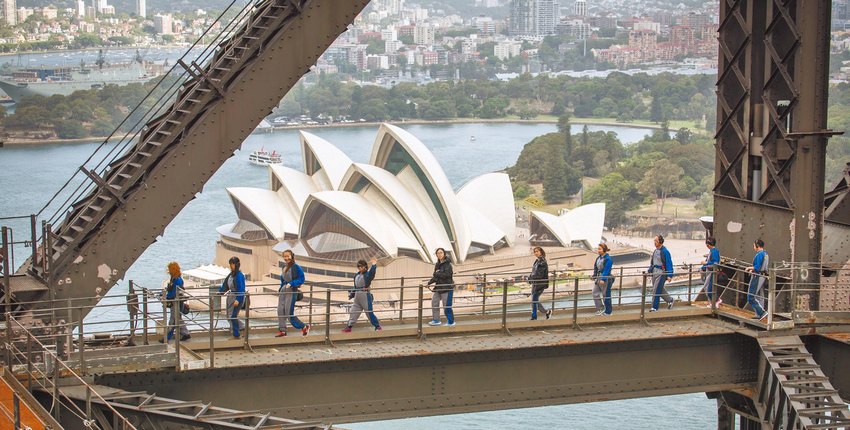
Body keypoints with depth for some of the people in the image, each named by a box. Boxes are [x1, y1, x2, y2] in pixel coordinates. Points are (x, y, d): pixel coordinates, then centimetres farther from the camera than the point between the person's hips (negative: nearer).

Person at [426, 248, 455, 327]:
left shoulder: (448, 264, -13)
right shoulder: (437, 265, 10)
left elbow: (446, 275, -23)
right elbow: (435, 277, 12)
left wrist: (437, 273, -12)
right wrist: (429, 283, -2)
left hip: (447, 288, -8)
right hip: (439, 288, 8)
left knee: (447, 305, -4)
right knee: (434, 303, 12)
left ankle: (451, 322, 10)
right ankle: (436, 320, 24)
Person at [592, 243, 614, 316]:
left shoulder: (608, 259, -20)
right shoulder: (599, 258, 5)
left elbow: (606, 271, -25)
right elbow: (596, 268, 13)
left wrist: (603, 279, -29)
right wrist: (594, 276, 12)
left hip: (606, 280, -8)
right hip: (598, 278, 8)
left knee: (606, 295, 4)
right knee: (595, 293, 8)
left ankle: (608, 311, 19)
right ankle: (600, 308, 23)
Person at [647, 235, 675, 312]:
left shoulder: (665, 251, -13)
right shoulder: (655, 251, 11)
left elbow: (669, 264, -13)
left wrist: (669, 275, -16)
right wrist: (649, 270, 12)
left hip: (661, 272, -8)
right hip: (655, 272, 8)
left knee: (656, 290, -9)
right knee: (660, 289, 16)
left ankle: (654, 307, -3)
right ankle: (670, 300, 34)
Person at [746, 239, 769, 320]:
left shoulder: (759, 254, -17)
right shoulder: (766, 254, 12)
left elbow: (757, 267, -22)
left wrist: (749, 268, -6)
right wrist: (753, 269, 16)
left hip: (757, 277, -10)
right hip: (763, 276, 10)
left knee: (751, 297, -6)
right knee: (759, 297, 15)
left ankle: (762, 312, -11)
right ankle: (759, 315, 18)